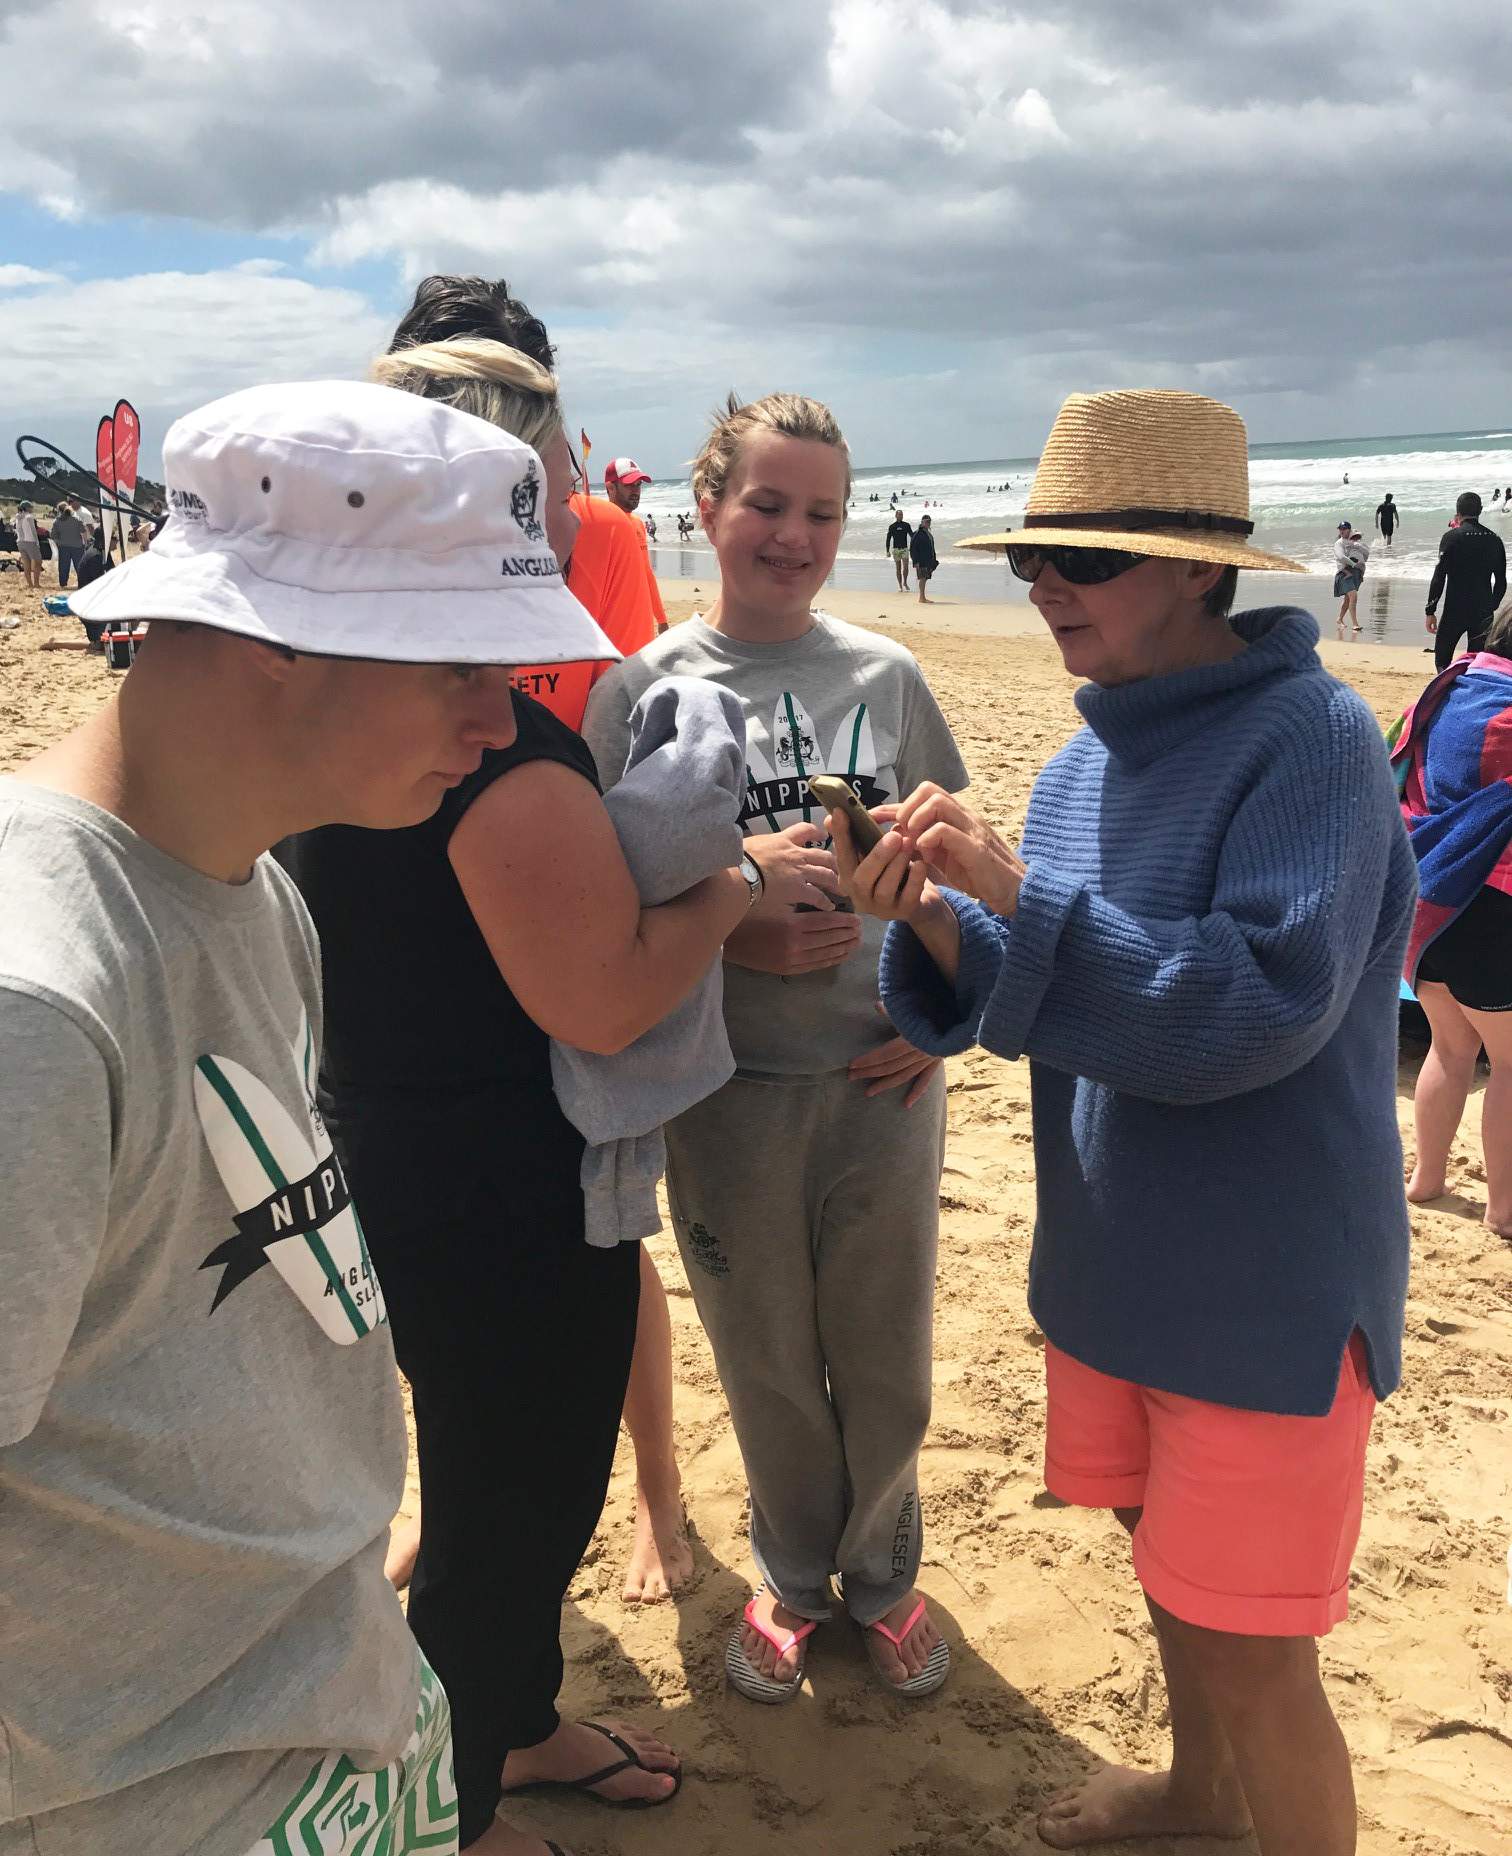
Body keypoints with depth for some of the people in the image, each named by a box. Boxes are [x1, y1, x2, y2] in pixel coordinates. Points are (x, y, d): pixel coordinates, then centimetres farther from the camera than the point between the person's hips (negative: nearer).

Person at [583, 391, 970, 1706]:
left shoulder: (885, 676, 1)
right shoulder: (642, 688, -4)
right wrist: (732, 938, -19)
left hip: (883, 1074, 1)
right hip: (731, 1086, -1)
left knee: (885, 1357, 13)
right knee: (766, 1360, 15)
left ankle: (882, 1576, 39)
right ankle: (793, 1575, 39)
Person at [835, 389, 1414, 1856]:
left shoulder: (1308, 736, -20)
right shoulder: (1090, 760, 4)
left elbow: (1259, 1006, -30)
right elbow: (1033, 1003, 6)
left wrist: (1020, 891, -30)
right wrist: (929, 914, -13)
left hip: (1268, 1285, -8)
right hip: (1115, 1261, 8)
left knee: (1245, 1655, 3)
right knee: (1169, 1561, 26)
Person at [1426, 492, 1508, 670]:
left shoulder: (1452, 537, -8)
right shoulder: (1494, 539, 6)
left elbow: (1439, 577, -12)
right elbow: (1501, 582, 11)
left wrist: (1430, 610, -7)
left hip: (1455, 610, -4)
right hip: (1484, 612, 4)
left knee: (1442, 659, 6)